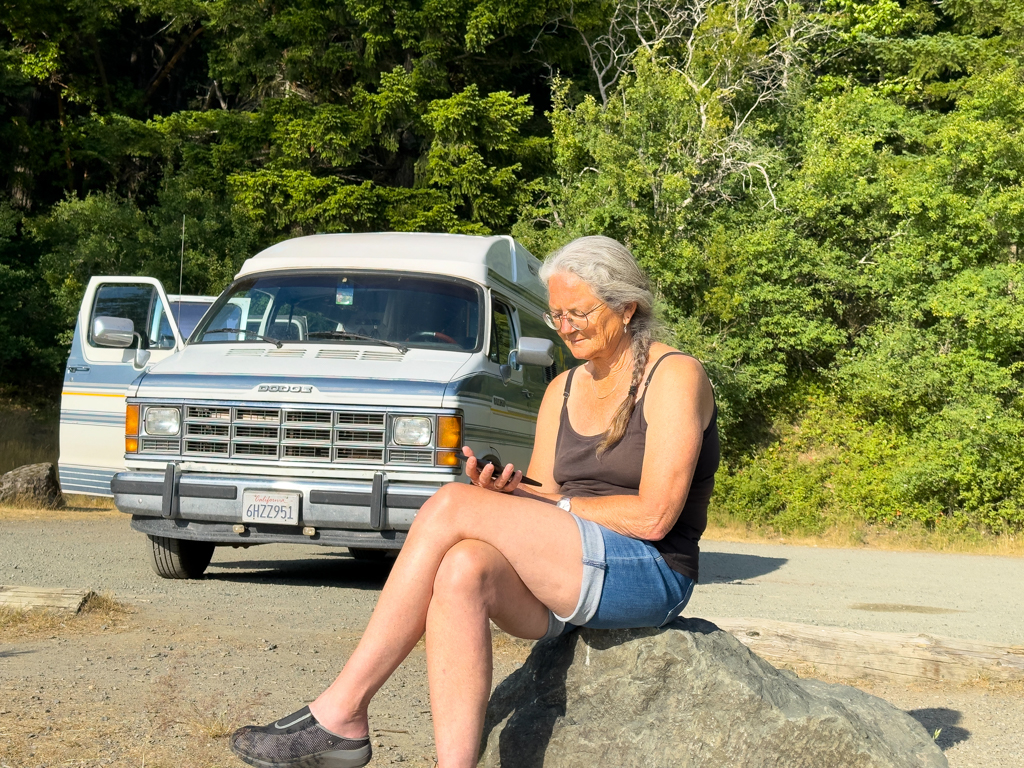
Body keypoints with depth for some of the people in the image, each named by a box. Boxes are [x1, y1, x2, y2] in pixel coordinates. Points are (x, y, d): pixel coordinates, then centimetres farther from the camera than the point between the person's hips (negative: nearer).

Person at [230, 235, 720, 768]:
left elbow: (653, 517, -13)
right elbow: (544, 501, 10)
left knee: (450, 506, -21)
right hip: (567, 580, 6)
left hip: (650, 575, -6)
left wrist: (558, 504, -6)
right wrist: (508, 494, -12)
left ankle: (341, 715, -18)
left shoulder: (675, 376, -4)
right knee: (462, 572, -29)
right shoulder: (561, 392, 17)